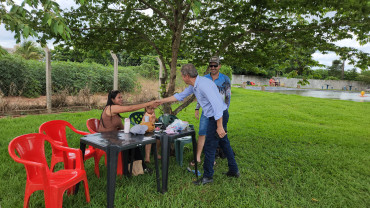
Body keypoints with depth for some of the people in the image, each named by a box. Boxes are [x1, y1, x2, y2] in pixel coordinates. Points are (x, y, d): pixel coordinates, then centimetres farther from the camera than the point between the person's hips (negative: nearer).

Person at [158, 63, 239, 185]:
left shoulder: (204, 84, -24)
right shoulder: (194, 85, 8)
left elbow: (217, 104, -29)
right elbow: (180, 96, 20)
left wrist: (219, 126, -29)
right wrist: (161, 101, 22)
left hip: (219, 116, -10)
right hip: (215, 116, 10)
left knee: (209, 147, -1)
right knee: (224, 143, 18)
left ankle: (208, 176, 13)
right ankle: (234, 170, 31)